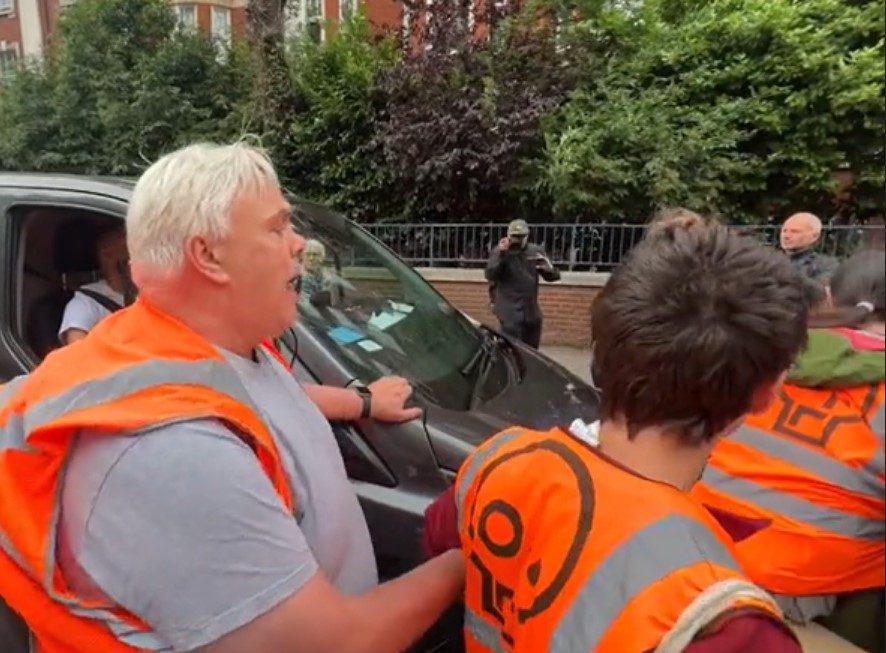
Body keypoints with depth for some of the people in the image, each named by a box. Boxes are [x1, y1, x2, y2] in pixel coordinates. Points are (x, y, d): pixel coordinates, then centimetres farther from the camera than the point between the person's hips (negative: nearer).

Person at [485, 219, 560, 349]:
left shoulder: (536, 251, 6)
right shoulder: (500, 252, -6)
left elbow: (554, 276, 7)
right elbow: (490, 275, -18)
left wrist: (550, 269, -17)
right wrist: (500, 255, -29)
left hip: (532, 312, 5)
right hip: (510, 312, -5)